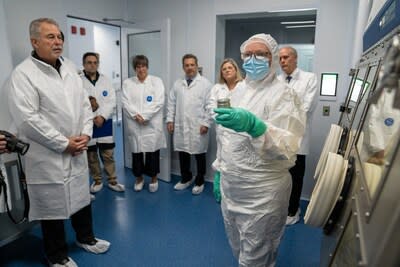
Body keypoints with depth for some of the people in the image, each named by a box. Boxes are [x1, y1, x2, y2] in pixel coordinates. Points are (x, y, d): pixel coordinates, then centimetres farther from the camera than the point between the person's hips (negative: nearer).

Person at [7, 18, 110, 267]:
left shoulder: (70, 70, 9)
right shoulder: (23, 74, -11)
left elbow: (85, 104, 10)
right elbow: (26, 118, -18)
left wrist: (86, 134, -4)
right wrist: (63, 143, -17)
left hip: (77, 152, 6)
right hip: (48, 157, -6)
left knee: (82, 198, 19)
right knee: (52, 206, 10)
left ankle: (86, 237, 42)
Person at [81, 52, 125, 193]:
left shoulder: (106, 80, 4)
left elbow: (111, 102, -2)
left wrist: (102, 116, -13)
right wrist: (91, 118, -14)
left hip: (105, 123, 1)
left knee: (108, 154, 6)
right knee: (91, 156, 10)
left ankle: (112, 181, 19)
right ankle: (97, 181, 26)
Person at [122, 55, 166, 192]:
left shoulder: (156, 81, 5)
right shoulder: (127, 83, 10)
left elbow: (159, 102, -6)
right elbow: (126, 103, 0)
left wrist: (144, 116, -13)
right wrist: (136, 115, -16)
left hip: (152, 125, -1)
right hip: (134, 125, 2)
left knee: (152, 152, 3)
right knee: (136, 152, 8)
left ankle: (154, 178, 22)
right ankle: (139, 178, 27)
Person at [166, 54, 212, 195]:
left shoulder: (205, 83, -2)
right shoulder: (177, 83, 11)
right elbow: (171, 103, 11)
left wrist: (206, 123, -12)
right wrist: (170, 120, 4)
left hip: (198, 127, -3)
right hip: (180, 126, 4)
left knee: (199, 155, 8)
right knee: (182, 154, 12)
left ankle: (199, 182, 24)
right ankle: (185, 179, 31)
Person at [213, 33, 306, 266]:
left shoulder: (283, 94, -12)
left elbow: (288, 149, -24)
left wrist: (255, 126, -39)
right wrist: (220, 171, 16)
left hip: (262, 194, -6)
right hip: (231, 188, 7)